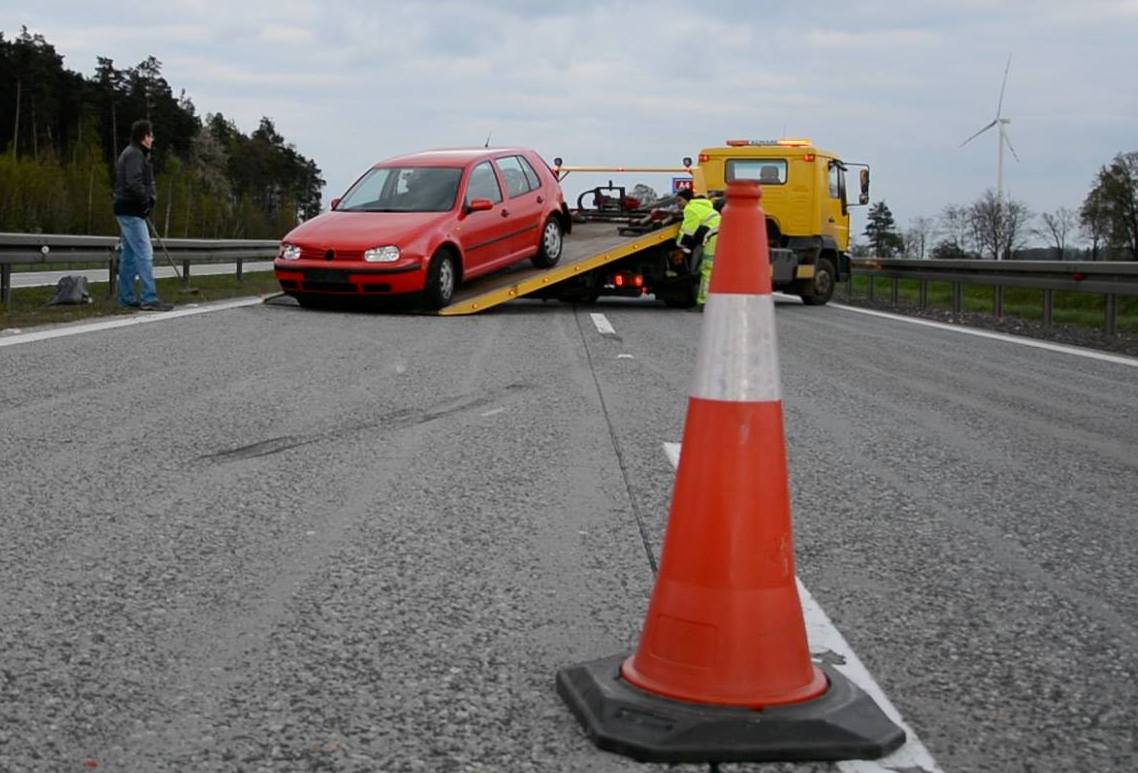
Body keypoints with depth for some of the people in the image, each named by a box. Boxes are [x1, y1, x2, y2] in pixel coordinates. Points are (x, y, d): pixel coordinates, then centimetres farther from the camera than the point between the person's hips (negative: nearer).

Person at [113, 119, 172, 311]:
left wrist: (151, 196, 3)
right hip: (131, 211, -11)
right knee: (144, 254, -12)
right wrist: (146, 201, -13)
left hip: (126, 210, 11)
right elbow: (134, 183, -24)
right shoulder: (134, 154, -13)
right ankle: (149, 298, -15)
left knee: (129, 255, 13)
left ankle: (126, 298, 18)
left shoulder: (132, 153, 20)